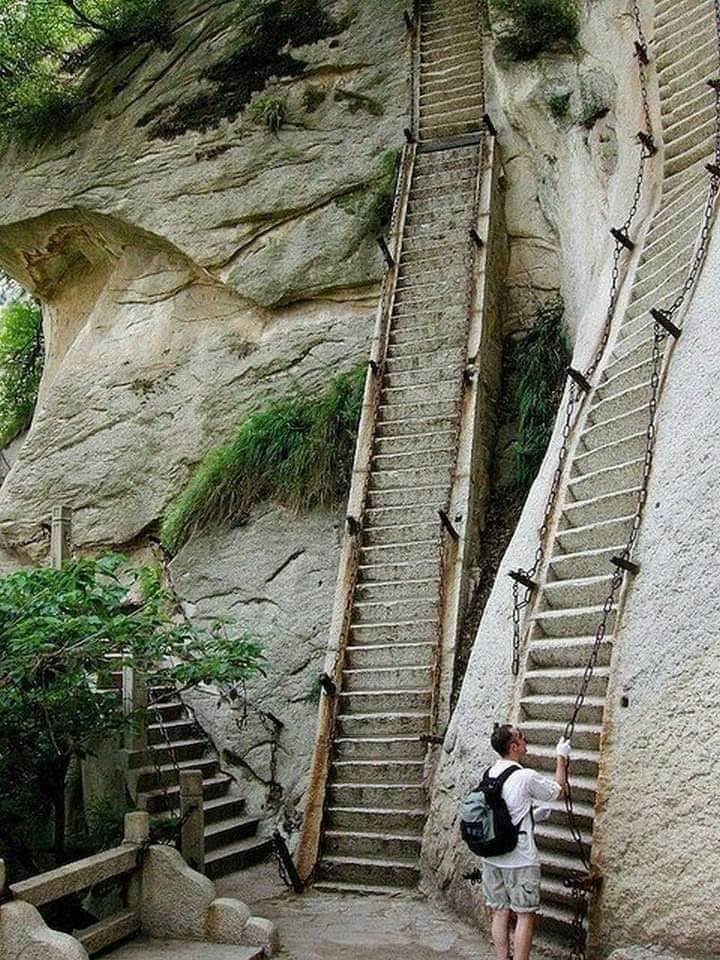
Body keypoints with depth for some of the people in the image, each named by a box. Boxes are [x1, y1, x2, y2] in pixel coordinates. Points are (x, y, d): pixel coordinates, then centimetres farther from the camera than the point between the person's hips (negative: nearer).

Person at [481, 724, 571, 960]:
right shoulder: (526, 777, -17)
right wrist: (561, 757, 10)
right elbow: (559, 790, 0)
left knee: (500, 913, 12)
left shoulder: (489, 775, 4)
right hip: (520, 861, -6)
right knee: (525, 916, 3)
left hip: (491, 858, 7)